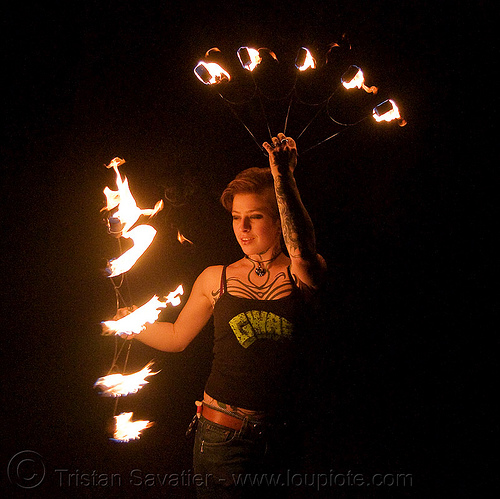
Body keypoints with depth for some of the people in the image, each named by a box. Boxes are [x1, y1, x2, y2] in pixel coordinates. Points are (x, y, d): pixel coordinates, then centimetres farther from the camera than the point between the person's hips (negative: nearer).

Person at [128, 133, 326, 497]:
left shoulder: (300, 275, -2)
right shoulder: (216, 279, 4)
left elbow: (302, 249, -27)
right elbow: (176, 337, 17)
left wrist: (283, 178, -36)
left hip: (277, 437, 0)